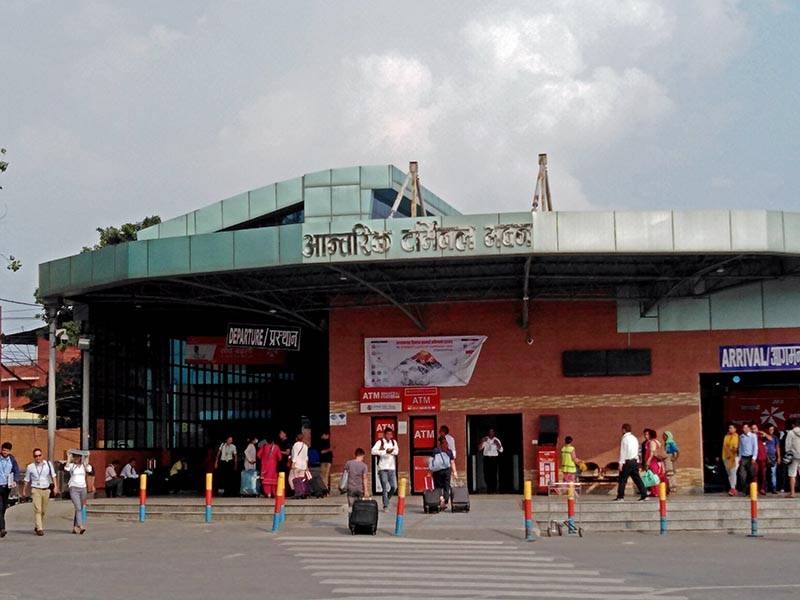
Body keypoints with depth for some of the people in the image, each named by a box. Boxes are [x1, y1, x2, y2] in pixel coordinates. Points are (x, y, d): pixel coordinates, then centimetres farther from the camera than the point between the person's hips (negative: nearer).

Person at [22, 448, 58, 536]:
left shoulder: (48, 464, 2)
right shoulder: (30, 467, 1)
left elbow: (53, 476, 5)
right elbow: (27, 480, 12)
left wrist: (55, 486, -4)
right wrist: (24, 491, 15)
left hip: (46, 490, 2)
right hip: (36, 490, -2)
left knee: (44, 511, 9)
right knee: (37, 509, -14)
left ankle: (37, 526, 26)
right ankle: (39, 529, -16)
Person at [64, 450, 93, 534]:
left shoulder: (84, 465, 8)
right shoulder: (71, 465, 1)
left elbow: (89, 469, -13)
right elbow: (66, 468, -21)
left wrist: (87, 459, -8)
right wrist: (69, 458, -17)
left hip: (83, 488, 4)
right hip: (74, 488, -4)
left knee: (80, 509, 8)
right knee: (78, 508, -16)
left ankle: (75, 527, 16)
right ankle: (81, 526, -25)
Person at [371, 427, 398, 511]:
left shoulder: (394, 442, 13)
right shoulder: (380, 442, -2)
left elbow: (397, 451, -1)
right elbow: (373, 451, -16)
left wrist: (391, 451, -21)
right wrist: (385, 451, -22)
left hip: (392, 468, 4)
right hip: (383, 468, -4)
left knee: (394, 487, 1)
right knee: (385, 488, -7)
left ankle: (386, 500, 26)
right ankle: (385, 506, -1)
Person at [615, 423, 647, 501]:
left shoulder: (625, 439, -10)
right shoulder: (634, 438, 15)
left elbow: (623, 451, -13)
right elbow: (637, 450, 17)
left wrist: (621, 463, -13)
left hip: (627, 461, -7)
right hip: (635, 461, 7)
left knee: (622, 479, -1)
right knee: (637, 478, 8)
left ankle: (620, 496, 1)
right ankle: (644, 495, 3)